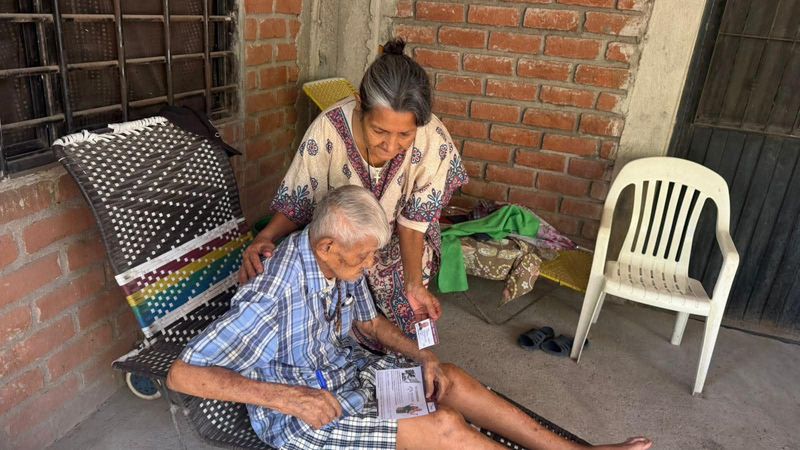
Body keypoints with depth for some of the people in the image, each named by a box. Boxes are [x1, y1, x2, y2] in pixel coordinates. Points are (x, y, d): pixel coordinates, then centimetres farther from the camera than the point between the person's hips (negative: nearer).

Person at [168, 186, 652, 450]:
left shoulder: (341, 260, -10)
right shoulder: (272, 296, -32)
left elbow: (369, 321, 7)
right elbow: (182, 374, -29)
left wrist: (422, 356, -9)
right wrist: (288, 397, -34)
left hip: (345, 371, 7)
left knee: (452, 379, -1)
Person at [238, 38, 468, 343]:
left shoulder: (433, 142, -30)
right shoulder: (328, 130, -31)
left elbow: (412, 221, -19)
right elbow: (297, 204, -20)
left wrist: (414, 284, -31)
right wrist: (264, 238, -38)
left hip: (399, 252, 1)